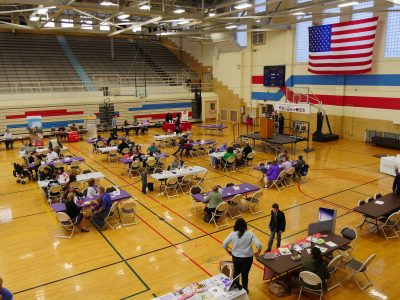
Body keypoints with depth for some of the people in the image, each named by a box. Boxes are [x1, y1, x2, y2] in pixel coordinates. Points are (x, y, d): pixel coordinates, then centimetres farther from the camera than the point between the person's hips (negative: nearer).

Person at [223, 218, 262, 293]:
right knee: (245, 274, 17)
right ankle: (245, 290, 34)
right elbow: (259, 245, -20)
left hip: (235, 257, 2)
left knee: (236, 272, 25)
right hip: (247, 258, -2)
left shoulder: (233, 234, -12)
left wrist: (228, 251, 8)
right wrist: (258, 253, -2)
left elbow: (224, 244, -10)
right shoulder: (250, 234, -15)